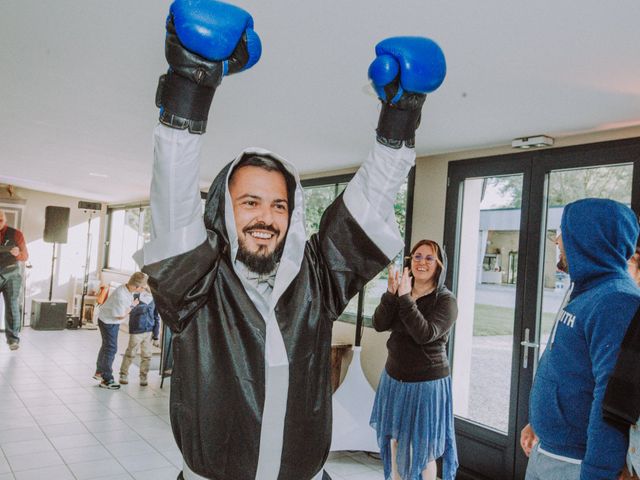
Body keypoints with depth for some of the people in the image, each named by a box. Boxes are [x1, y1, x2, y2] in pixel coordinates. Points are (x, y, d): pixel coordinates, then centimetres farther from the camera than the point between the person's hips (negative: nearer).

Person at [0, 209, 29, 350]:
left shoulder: (16, 234, -1)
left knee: (12, 306, -3)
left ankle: (13, 339, 0)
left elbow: (25, 256, -1)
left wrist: (18, 253, -23)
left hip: (12, 276, -1)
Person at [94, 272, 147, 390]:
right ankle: (106, 380, 9)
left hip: (112, 321, 9)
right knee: (111, 348, -2)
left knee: (106, 346, 21)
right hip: (108, 322, -9)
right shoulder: (121, 296, -36)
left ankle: (99, 372, 38)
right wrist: (133, 305, -15)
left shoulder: (128, 289, -11)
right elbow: (121, 316, -24)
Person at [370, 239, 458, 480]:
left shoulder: (446, 300, -13)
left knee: (424, 446, 6)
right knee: (395, 438, 18)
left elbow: (425, 334, -26)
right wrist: (391, 293, -23)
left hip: (427, 383, -5)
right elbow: (379, 324, -9)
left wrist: (405, 298, -29)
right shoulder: (400, 291, 3)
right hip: (394, 378, 5)